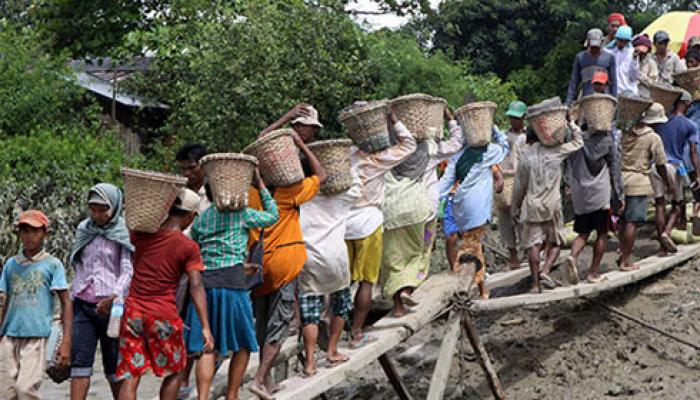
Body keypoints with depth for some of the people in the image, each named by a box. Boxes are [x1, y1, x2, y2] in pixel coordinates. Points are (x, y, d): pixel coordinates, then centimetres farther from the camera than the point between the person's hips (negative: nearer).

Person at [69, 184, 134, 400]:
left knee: (114, 365, 3)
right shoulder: (84, 230, 13)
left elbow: (127, 270, -10)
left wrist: (114, 296, -25)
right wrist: (70, 301, 19)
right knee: (80, 361, -6)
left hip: (111, 305, -4)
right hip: (83, 305, 4)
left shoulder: (123, 233, -2)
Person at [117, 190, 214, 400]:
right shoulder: (188, 247, -7)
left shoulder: (141, 234, 3)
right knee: (174, 372, 17)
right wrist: (205, 327, -14)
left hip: (133, 312, 3)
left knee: (130, 376, 4)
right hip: (164, 316, -3)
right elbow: (196, 287, -14)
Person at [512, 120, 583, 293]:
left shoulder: (527, 156, 1)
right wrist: (571, 123, 19)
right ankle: (545, 271, -7)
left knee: (533, 243, 2)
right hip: (552, 205, -1)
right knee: (555, 241, 13)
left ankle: (535, 283, 0)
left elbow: (519, 185, 7)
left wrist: (515, 207, 17)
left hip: (531, 205, 2)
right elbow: (578, 142, 10)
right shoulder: (557, 151, -5)